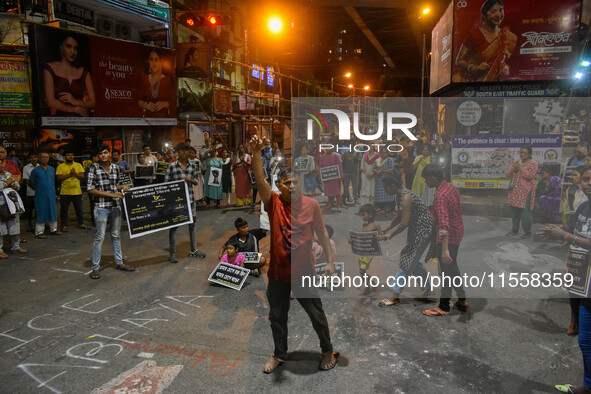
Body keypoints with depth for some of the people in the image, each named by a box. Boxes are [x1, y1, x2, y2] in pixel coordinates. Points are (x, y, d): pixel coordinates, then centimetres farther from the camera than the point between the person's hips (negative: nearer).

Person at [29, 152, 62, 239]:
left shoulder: (52, 169, 9)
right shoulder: (35, 170, -4)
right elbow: (32, 183, 4)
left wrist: (51, 189, 13)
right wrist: (39, 188, 4)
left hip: (51, 195, 4)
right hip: (41, 196, -4)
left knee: (53, 211, 9)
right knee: (41, 213, 0)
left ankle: (53, 229, 21)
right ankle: (39, 232, 8)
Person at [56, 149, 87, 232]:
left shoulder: (78, 165, 7)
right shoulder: (60, 166, 1)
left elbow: (82, 176, 0)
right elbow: (58, 178, -7)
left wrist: (75, 173, -17)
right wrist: (69, 174, -16)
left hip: (77, 192, 2)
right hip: (65, 192, -2)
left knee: (79, 209, 11)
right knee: (64, 209, 4)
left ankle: (81, 223, 23)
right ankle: (64, 225, 14)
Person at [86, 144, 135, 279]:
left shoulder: (116, 168, 6)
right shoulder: (94, 168, -7)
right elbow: (91, 190, -11)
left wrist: (123, 188, -3)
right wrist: (111, 195, -16)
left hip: (116, 206, 5)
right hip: (101, 206, -5)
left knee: (116, 235, 14)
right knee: (100, 236, -1)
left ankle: (119, 263, 26)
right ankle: (95, 267, 9)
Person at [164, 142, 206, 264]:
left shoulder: (192, 166, 5)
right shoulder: (172, 167, -6)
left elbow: (196, 181, 12)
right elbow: (166, 183, -3)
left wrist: (191, 180, -10)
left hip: (189, 198, 4)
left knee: (192, 224, 12)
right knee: (174, 225, 1)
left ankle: (193, 250, 27)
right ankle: (173, 254, 12)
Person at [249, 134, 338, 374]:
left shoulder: (311, 204, -8)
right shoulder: (274, 203, -7)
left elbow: (322, 233, 1)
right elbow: (260, 180, -23)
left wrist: (329, 261, 1)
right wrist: (256, 153, -36)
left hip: (304, 271, -1)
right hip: (278, 273, 2)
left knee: (317, 314, 14)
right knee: (277, 317, 17)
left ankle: (328, 352, 38)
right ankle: (279, 355, 40)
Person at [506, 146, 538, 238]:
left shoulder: (533, 163, -1)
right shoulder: (516, 162, 16)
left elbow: (530, 176, -14)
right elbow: (508, 175, 12)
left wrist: (520, 168, -14)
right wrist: (513, 168, -7)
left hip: (526, 192, -6)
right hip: (515, 191, 6)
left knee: (525, 212, -9)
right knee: (514, 211, 10)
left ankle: (527, 232, 3)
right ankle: (515, 230, 22)